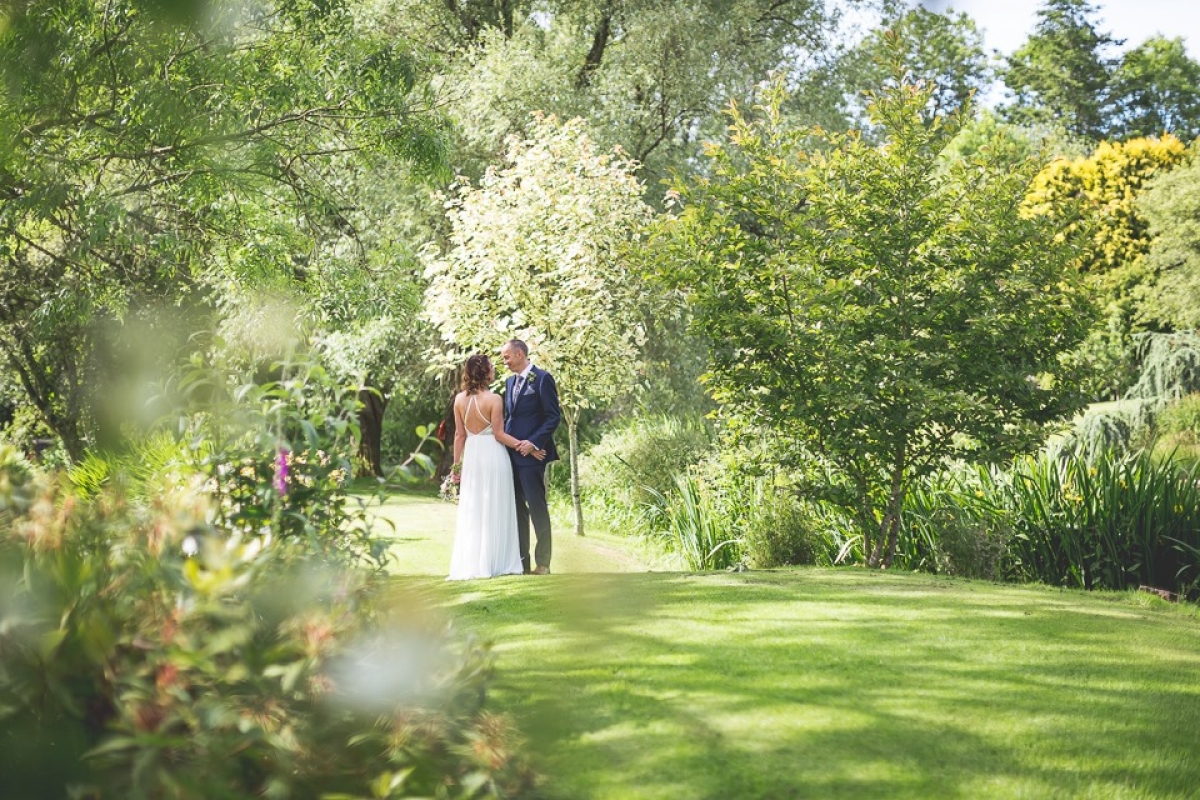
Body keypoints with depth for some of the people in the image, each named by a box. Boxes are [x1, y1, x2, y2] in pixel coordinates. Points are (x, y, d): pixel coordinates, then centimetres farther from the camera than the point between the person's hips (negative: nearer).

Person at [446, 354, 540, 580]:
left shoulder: (460, 399, 1)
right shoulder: (494, 399, -13)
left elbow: (459, 435, 5)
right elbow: (499, 434, -12)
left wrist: (456, 464, 11)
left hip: (471, 456, 4)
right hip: (493, 455, -4)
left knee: (471, 512, 8)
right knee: (494, 510, 4)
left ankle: (468, 565, 7)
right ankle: (494, 563, 6)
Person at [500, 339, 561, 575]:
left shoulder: (542, 379, -7)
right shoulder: (510, 381, 17)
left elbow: (553, 416, -11)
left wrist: (533, 443, -17)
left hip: (531, 454, -8)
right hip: (511, 453, 8)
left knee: (537, 507, -4)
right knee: (517, 508, 9)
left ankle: (542, 563, 0)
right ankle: (521, 560, 14)